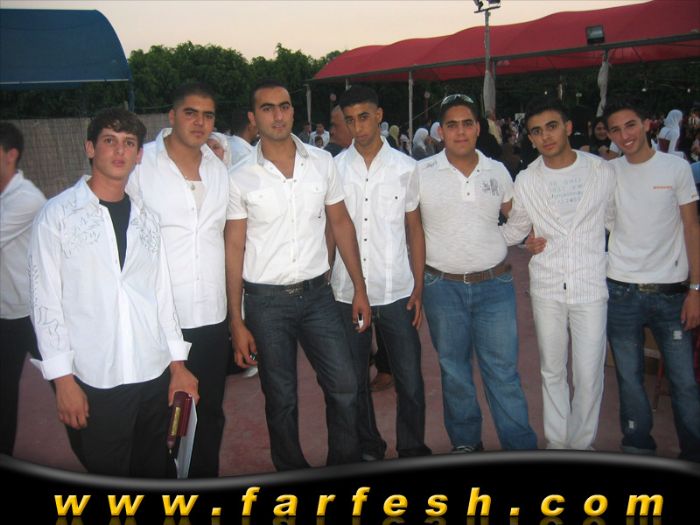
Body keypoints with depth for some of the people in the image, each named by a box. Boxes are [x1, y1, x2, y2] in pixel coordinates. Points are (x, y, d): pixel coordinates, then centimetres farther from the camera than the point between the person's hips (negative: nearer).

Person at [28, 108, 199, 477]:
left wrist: (178, 363, 7)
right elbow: (45, 299, -4)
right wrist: (63, 379, -8)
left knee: (155, 472, 13)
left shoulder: (146, 218, 11)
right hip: (93, 381, -3)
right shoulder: (57, 215, -2)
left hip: (154, 375, 4)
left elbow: (162, 292, 10)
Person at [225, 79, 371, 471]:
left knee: (345, 387, 3)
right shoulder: (241, 178, -4)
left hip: (317, 294, 2)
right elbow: (234, 249, -2)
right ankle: (293, 474, 32)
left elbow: (341, 224, 7)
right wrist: (237, 322, -4)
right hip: (266, 301, -1)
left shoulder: (322, 162, 1)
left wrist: (360, 289, 4)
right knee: (281, 399, 11)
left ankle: (347, 468, 26)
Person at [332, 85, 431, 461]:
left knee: (410, 380, 6)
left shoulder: (405, 166, 2)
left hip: (397, 292, 0)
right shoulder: (334, 168, 1)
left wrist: (419, 287, 1)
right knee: (354, 380, 13)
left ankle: (412, 450, 26)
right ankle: (368, 449, 32)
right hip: (347, 293, 1)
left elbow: (414, 229, 5)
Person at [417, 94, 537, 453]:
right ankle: (465, 442, 29)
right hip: (443, 286, -1)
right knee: (453, 370, 12)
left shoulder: (497, 171, 5)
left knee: (504, 371, 3)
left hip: (494, 284, 1)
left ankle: (521, 447, 15)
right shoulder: (421, 173, -2)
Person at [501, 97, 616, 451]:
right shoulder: (526, 181, 2)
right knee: (551, 371, 12)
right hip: (546, 289, 2)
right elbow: (514, 231, 14)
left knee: (589, 375, 1)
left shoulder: (602, 172, -1)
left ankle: (581, 444, 21)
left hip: (590, 288, -1)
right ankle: (556, 442, 28)